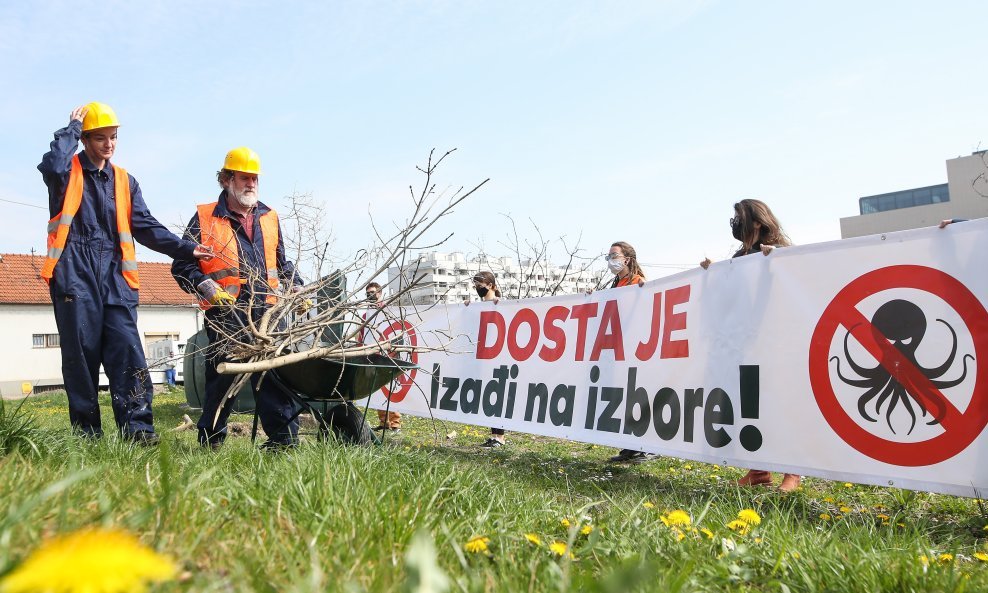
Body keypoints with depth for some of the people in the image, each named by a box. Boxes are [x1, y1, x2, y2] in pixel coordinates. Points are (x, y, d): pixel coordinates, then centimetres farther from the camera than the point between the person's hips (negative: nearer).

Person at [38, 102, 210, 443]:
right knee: (81, 354, -2)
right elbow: (51, 166, -17)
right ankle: (87, 436, 5)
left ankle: (137, 429, -13)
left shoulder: (124, 181, 19)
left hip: (115, 276, 3)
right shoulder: (69, 172, 9)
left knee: (127, 351, -9)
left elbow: (145, 226, 13)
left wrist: (185, 249, 1)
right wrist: (72, 128, -1)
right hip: (75, 274, -2)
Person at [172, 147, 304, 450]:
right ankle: (211, 439, 20)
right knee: (221, 378, 3)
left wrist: (296, 288, 12)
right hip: (225, 314, -2)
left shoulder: (269, 218, 19)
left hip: (267, 311, 3)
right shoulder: (205, 218, 7)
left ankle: (284, 437, -2)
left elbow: (281, 264, 28)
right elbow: (182, 265, 6)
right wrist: (207, 288, -11)